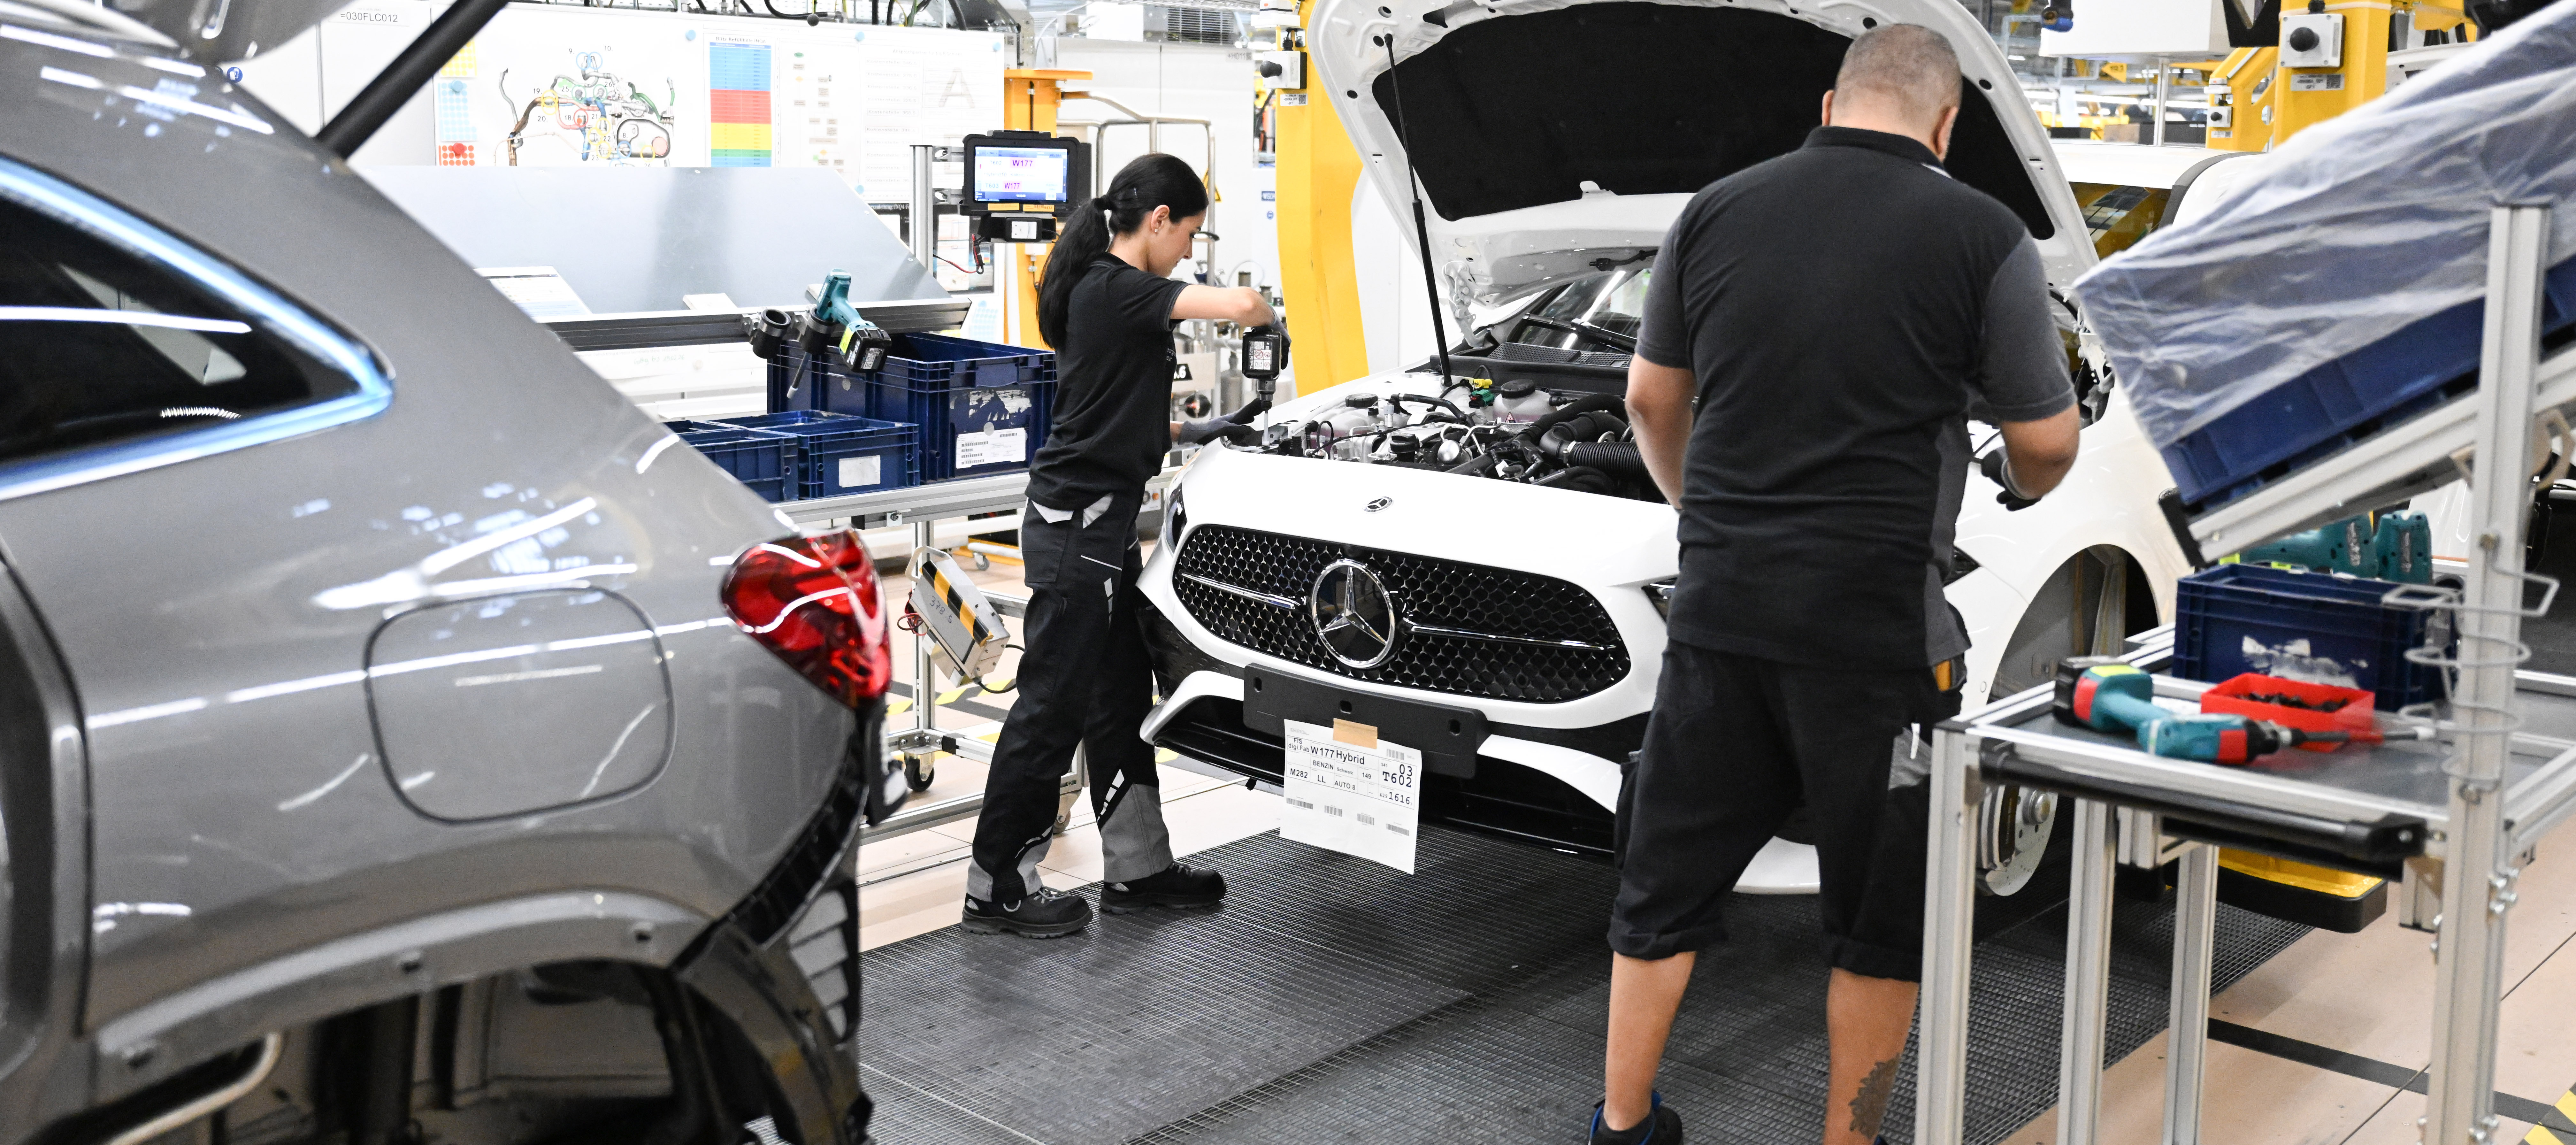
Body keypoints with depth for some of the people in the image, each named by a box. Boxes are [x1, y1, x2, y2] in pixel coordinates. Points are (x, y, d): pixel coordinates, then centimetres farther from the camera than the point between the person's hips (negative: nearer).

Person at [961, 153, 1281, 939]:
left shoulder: (1100, 291, 15)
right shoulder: (1115, 289, -15)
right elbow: (1238, 304, -25)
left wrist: (1198, 433, 20)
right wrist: (1266, 315, -3)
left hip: (1099, 522, 10)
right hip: (1077, 523, -10)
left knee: (1120, 697, 15)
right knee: (1052, 704, -3)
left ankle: (1138, 867, 26)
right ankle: (998, 888, 7)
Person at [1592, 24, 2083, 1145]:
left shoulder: (1716, 212, 4)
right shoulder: (1981, 237, -6)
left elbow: (1653, 399, 12)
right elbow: (2046, 441, 0)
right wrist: (2021, 488, 24)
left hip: (1719, 603, 4)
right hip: (1876, 622, -3)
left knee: (1667, 877, 15)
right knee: (1884, 904, 12)